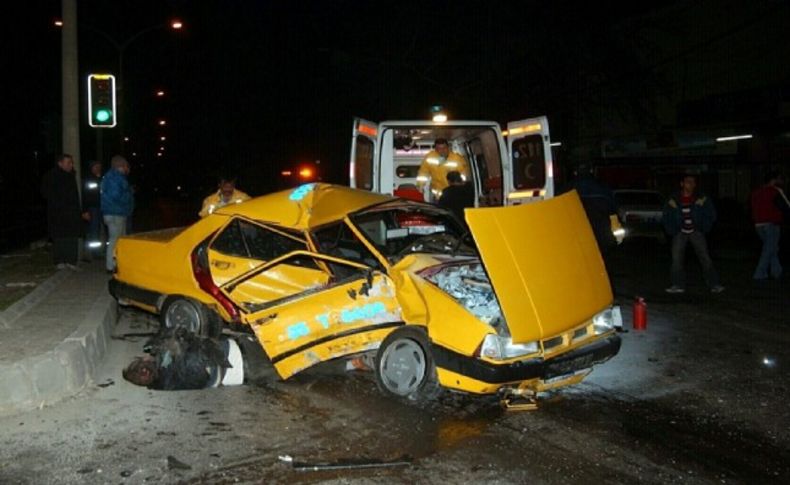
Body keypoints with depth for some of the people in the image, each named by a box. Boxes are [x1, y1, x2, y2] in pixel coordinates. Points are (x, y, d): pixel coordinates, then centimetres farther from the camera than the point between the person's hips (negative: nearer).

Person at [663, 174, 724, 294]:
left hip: (696, 232, -1)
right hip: (680, 233, 1)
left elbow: (712, 215, 5)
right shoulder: (673, 201, -1)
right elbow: (667, 218, 9)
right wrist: (672, 231, 0)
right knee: (676, 258, -5)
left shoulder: (701, 200, -3)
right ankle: (678, 285, 5)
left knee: (705, 258, -8)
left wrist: (704, 228, -2)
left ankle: (713, 285, -5)